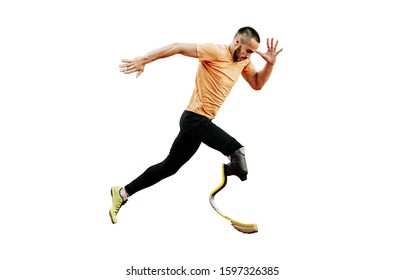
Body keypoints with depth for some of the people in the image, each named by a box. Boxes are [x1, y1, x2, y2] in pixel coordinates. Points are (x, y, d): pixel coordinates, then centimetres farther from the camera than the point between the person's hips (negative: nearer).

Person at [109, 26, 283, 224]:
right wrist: (143, 60, -22)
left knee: (169, 167, 15)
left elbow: (257, 84, 17)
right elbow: (178, 47, -18)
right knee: (238, 152, -25)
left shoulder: (244, 61, 9)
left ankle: (122, 193, 24)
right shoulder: (215, 52, -16)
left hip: (200, 121, 9)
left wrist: (270, 63, 0)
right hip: (195, 118, -9)